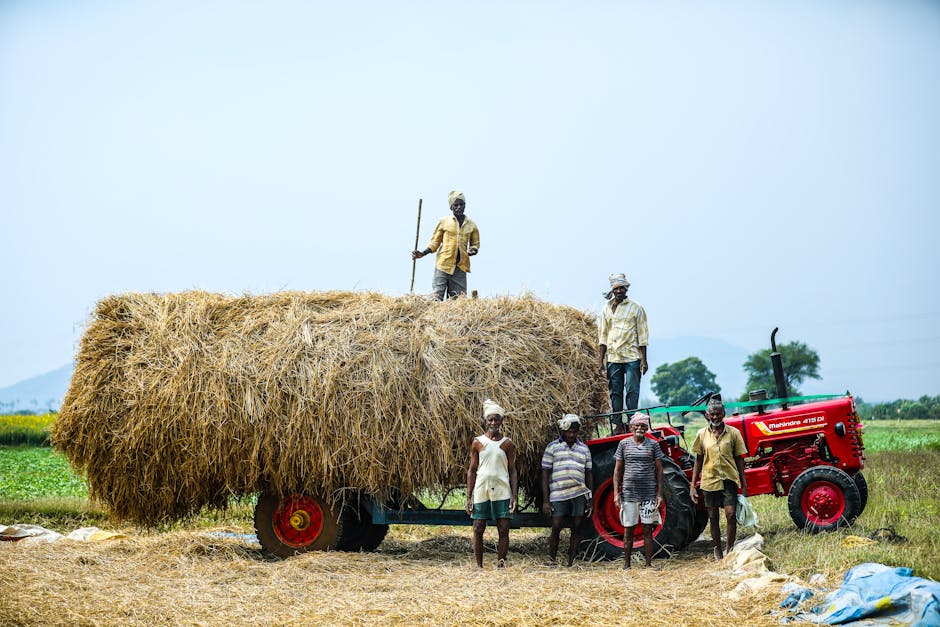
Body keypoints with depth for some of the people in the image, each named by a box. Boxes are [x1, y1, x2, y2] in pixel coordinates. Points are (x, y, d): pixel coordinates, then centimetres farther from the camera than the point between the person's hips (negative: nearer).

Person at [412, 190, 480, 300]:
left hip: (461, 267, 2)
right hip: (443, 264, -2)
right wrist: (423, 253, -5)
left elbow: (475, 244, 20)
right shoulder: (444, 221, 6)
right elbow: (435, 242, 9)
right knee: (437, 296, -10)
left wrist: (473, 251, -3)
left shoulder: (471, 225, 11)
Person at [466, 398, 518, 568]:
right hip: (481, 492, 0)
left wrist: (514, 495, -5)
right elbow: (471, 470, 6)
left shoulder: (507, 444, 5)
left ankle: (500, 565, 3)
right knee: (478, 530, 1)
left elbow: (512, 471, 5)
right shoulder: (478, 442, 5)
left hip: (502, 492, 0)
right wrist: (469, 497, 0)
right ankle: (479, 567, 9)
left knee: (504, 530, -3)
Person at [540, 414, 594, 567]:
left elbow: (588, 474, 16)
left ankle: (570, 563, 10)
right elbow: (545, 475, 2)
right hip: (558, 496, -3)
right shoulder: (552, 447, 5)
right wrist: (545, 501, -5)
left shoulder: (584, 448, 14)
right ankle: (552, 562, 11)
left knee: (576, 529, 2)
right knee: (556, 529, -3)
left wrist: (590, 500, 10)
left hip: (579, 495, 3)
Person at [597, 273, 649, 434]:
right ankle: (618, 425, 9)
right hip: (613, 358, 3)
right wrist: (601, 360, 7)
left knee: (632, 391, -6)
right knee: (615, 392, 4)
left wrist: (644, 360, -5)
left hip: (632, 357, -3)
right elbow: (603, 336, 14)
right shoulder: (606, 309, 11)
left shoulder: (636, 308, 2)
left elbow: (642, 335, 1)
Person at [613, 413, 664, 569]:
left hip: (649, 494, 0)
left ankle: (649, 564, 8)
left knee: (648, 530, 2)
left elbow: (659, 470, 6)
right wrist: (616, 493, 0)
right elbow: (617, 470, 7)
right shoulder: (624, 444, 4)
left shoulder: (653, 444, 4)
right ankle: (626, 565, 12)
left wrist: (660, 494, 0)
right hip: (628, 493, 0)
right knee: (628, 530, 5)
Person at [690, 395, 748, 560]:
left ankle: (730, 549, 0)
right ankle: (718, 550, 22)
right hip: (709, 480, 2)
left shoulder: (733, 433, 1)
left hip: (729, 479, -1)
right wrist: (693, 486, 5)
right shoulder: (702, 435, 4)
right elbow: (698, 461, 9)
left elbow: (739, 459, 5)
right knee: (713, 517, 7)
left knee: (731, 514, -13)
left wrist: (744, 485, 2)